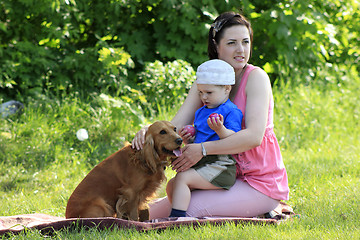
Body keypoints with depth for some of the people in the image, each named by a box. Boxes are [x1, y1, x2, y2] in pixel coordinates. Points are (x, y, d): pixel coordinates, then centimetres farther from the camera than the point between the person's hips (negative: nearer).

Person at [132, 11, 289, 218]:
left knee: (191, 209, -21)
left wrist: (203, 149, -32)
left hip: (262, 184, -6)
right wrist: (149, 132, -28)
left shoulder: (256, 77, -13)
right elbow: (175, 127, -4)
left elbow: (254, 136, -25)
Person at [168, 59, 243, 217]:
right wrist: (188, 140, 6)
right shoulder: (201, 112, 20)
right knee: (171, 187, 2)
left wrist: (220, 129, -36)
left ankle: (176, 217, -29)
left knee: (182, 178, -24)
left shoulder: (232, 112, -6)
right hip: (201, 164, 9)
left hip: (220, 166, -9)